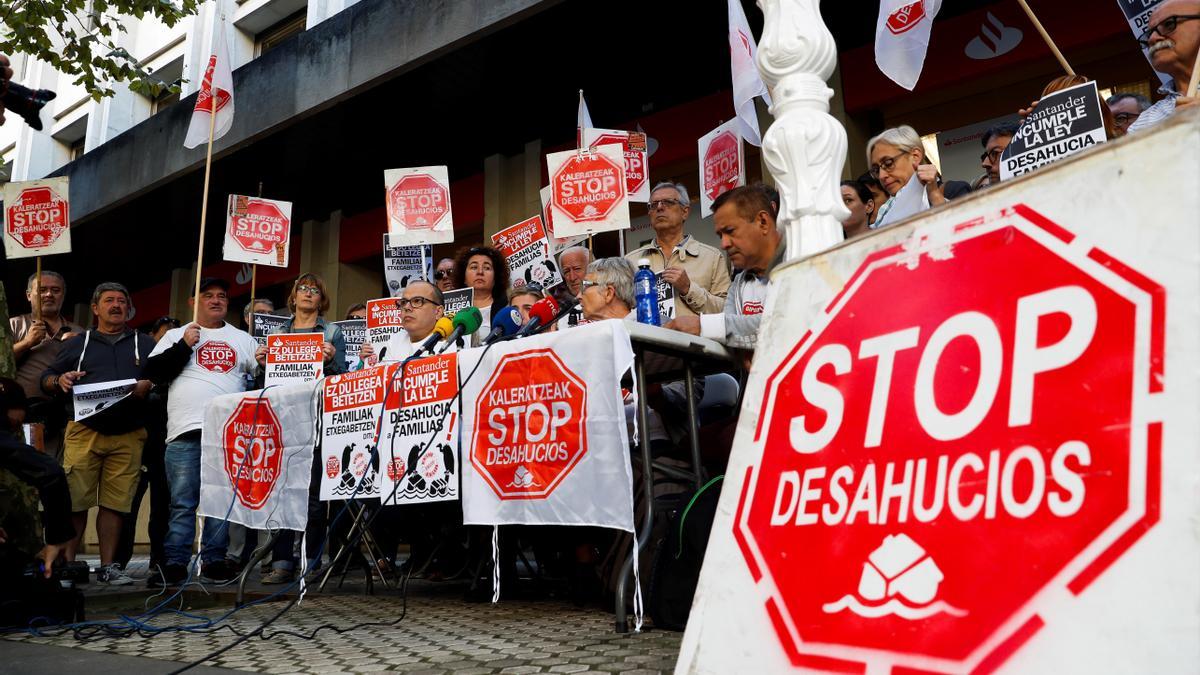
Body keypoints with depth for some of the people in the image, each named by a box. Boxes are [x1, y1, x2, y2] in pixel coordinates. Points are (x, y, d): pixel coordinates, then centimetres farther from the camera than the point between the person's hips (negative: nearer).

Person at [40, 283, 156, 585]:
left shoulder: (144, 343, 18)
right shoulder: (78, 343, 18)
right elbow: (46, 380, 18)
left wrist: (148, 385, -11)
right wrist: (60, 380, -4)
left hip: (128, 436, 0)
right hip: (84, 432, 0)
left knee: (115, 502, 0)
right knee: (75, 500, -6)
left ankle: (108, 566, 8)